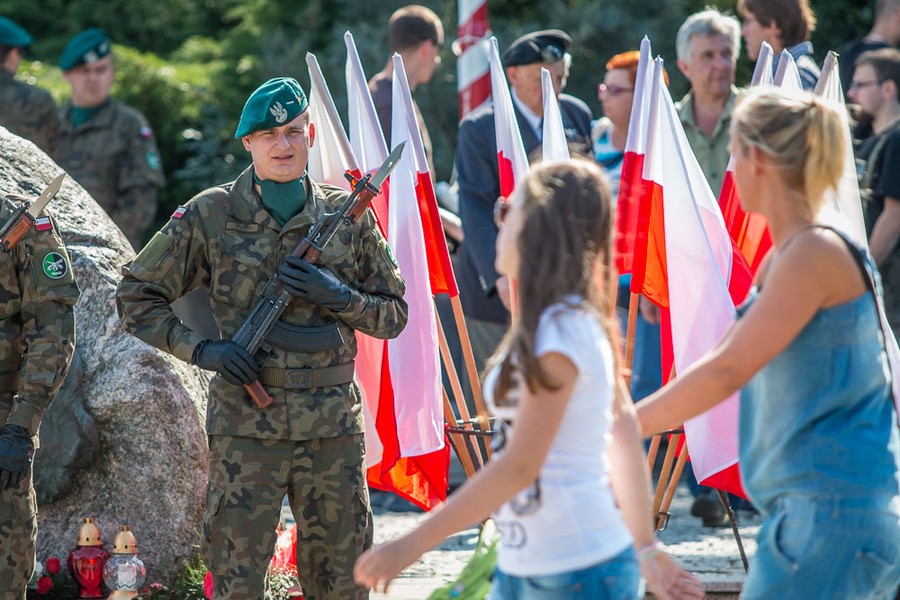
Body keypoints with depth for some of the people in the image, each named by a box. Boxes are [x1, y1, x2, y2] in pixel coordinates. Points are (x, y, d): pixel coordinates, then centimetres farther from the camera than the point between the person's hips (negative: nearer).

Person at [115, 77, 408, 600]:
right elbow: (136, 297, 5)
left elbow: (393, 313, 11)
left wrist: (337, 297, -8)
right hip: (246, 433, -2)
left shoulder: (347, 216, 6)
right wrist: (201, 349, -8)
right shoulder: (210, 217, 0)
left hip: (334, 432, 2)